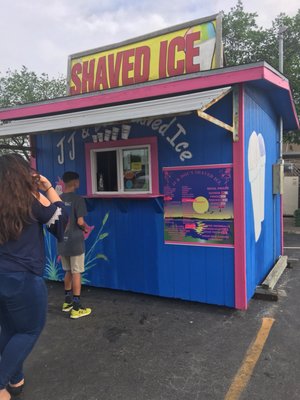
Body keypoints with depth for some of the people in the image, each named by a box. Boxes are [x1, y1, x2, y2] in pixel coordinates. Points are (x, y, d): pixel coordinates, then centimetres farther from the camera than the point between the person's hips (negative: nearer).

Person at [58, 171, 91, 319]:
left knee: (68, 272, 20)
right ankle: (76, 308, 8)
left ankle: (67, 301, 31)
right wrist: (86, 228, 2)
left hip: (62, 242, 6)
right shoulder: (78, 199, -13)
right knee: (76, 273, 2)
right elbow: (80, 222, -18)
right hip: (75, 242, -6)